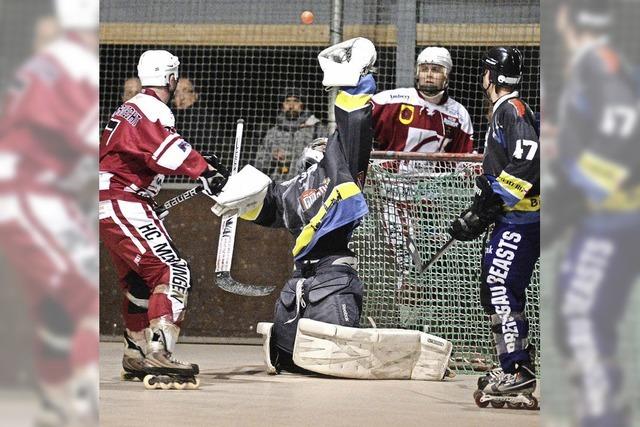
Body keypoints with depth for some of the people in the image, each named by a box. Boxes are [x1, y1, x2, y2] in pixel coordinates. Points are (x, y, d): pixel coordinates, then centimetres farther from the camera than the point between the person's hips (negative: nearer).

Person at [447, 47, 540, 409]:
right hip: (514, 219, 11)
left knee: (501, 289, -17)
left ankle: (519, 376, -22)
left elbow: (529, 158, -25)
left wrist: (494, 199, -23)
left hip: (521, 219, -11)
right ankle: (516, 371, 20)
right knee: (494, 292, 14)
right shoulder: (504, 111, 21)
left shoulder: (512, 109, -11)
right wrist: (477, 214, 22)